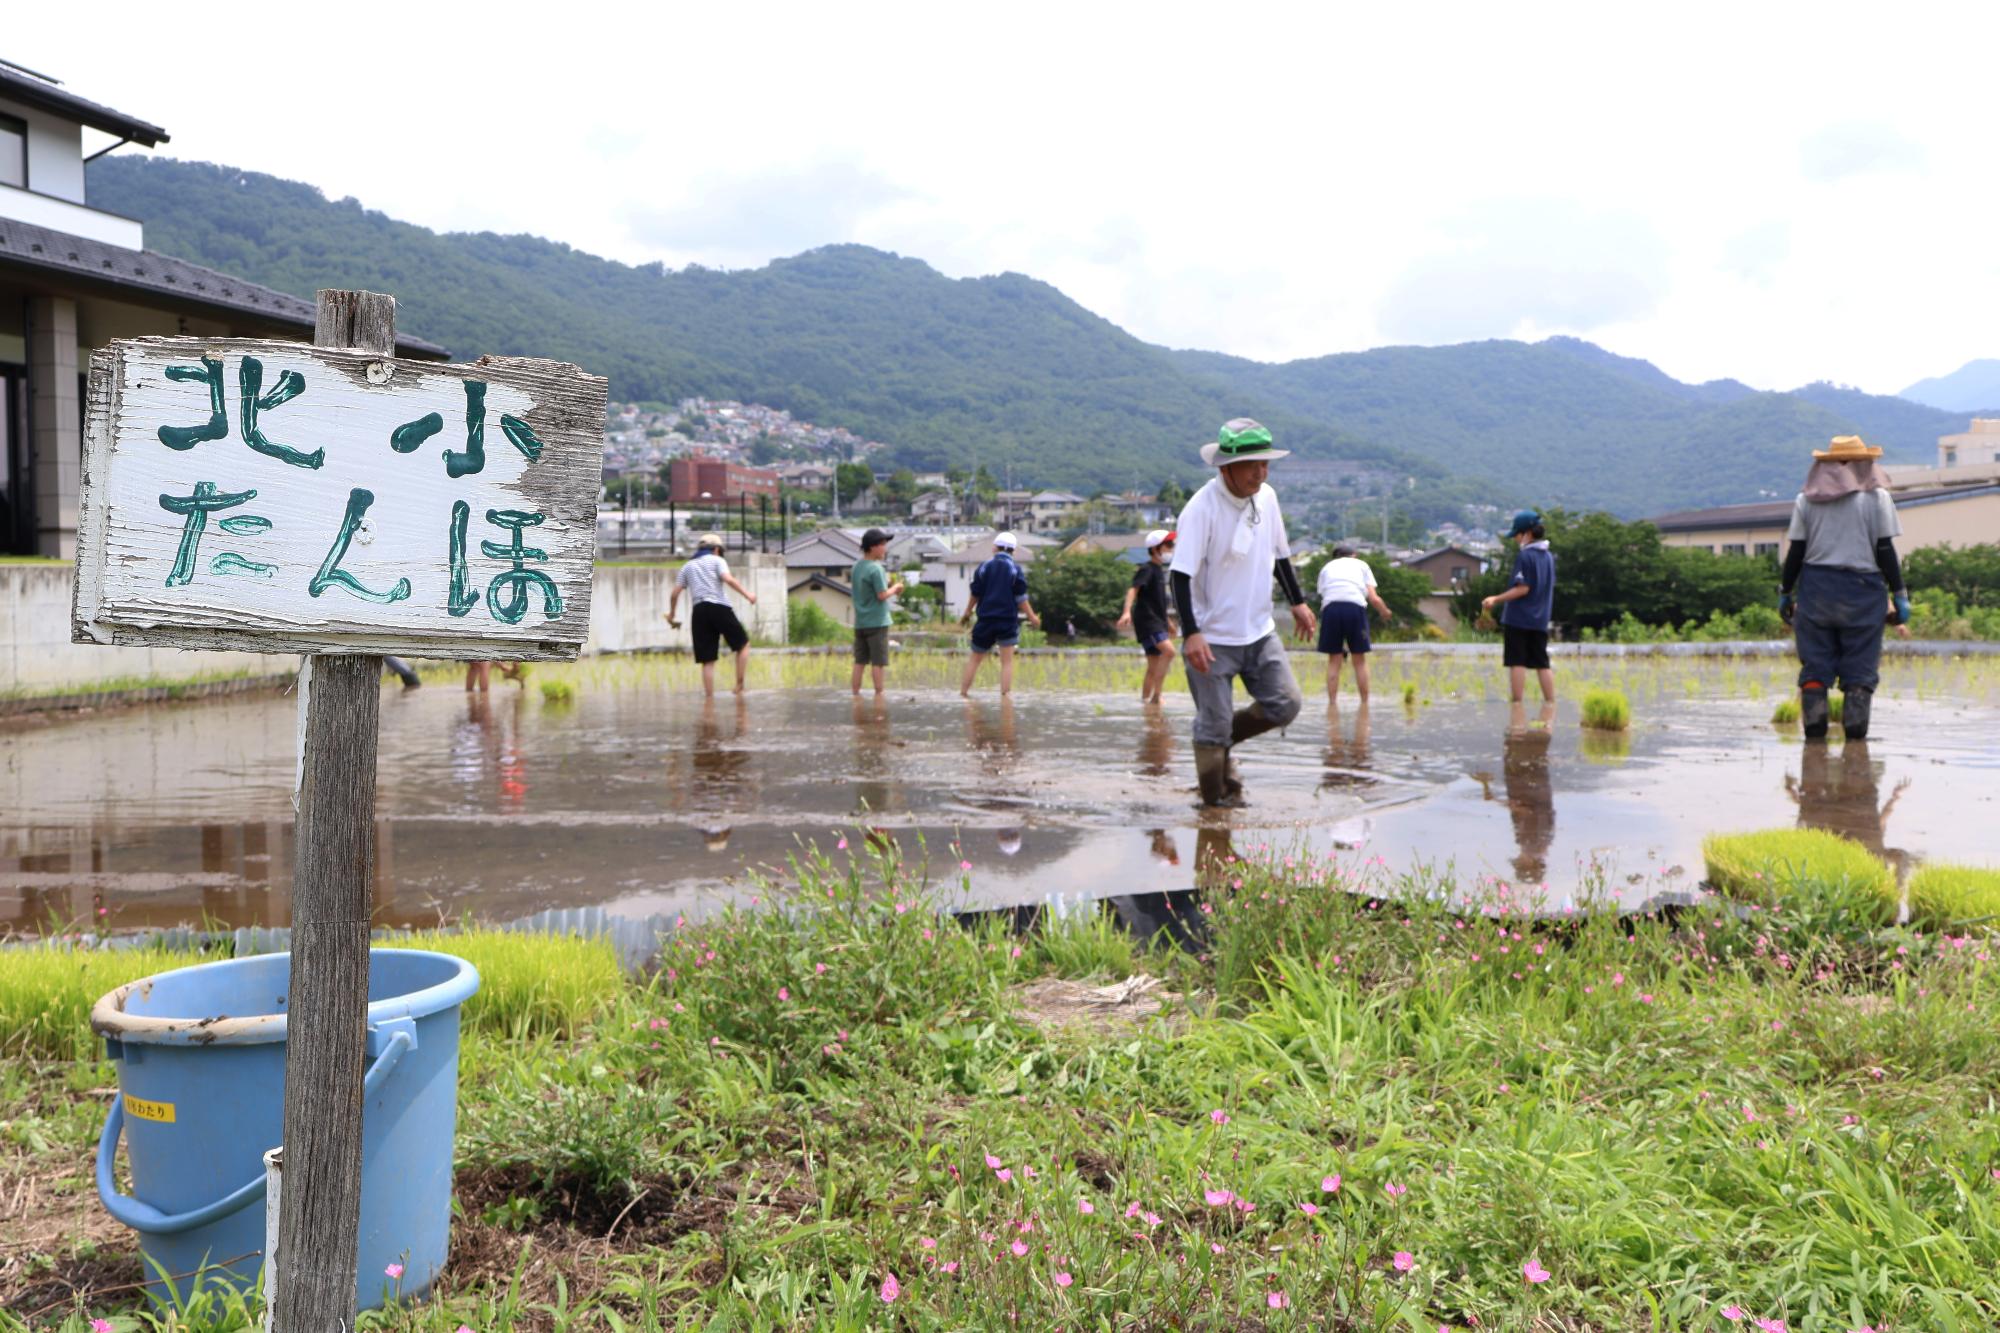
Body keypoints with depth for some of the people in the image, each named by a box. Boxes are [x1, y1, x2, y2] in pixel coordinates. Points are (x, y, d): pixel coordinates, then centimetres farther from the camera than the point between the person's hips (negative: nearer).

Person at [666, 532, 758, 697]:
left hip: (699, 611, 4)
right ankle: (739, 686, 3)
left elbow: (674, 594, 15)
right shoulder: (716, 560, 9)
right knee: (743, 644, 11)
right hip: (719, 608, -4)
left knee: (707, 660, 5)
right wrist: (747, 594, -8)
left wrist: (671, 615, 25)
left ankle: (710, 697, 1)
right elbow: (728, 579, -10)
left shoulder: (687, 567, 21)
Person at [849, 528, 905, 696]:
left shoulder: (857, 566, 10)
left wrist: (889, 584, 9)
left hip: (860, 622, 8)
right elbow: (882, 595, -19)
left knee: (860, 660, 11)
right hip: (877, 621, -7)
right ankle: (879, 693, 4)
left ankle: (855, 692, 12)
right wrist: (895, 588, -2)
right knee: (878, 661, 0)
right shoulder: (875, 569, -16)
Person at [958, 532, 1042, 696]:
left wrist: (967, 612, 20)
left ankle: (963, 693, 14)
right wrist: (1032, 617, 5)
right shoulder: (1015, 569, -2)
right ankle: (1005, 695, -7)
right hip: (1008, 620, -2)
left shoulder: (985, 566, 3)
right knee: (1007, 661, 0)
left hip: (985, 619, 2)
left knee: (975, 658, 12)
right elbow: (1021, 598, -4)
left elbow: (975, 594, 7)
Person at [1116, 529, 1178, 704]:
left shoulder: (1159, 570, 17)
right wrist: (1127, 611, -42)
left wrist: (1167, 624, 34)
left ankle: (1145, 700, 15)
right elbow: (1133, 589, -25)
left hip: (1157, 621, 9)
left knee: (1153, 668, 9)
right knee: (1169, 650, -26)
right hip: (1146, 620, -9)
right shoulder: (1146, 569, -10)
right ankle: (1155, 695, -24)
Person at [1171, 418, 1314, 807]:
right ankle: (1216, 801, 16)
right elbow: (1181, 573, -20)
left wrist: (1297, 602, 18)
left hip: (1259, 631, 6)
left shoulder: (1266, 497, 2)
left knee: (1286, 704, 2)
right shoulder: (1202, 508, -18)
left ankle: (1223, 741, 23)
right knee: (1214, 723, 0)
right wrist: (1191, 633, -27)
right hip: (1212, 638, -6)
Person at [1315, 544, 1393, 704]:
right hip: (1355, 606, -1)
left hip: (1330, 607, 1)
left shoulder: (1326, 567, 28)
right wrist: (1385, 613, 32)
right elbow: (1374, 599, 13)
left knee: (1334, 661, 10)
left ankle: (1332, 703, 6)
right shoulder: (1361, 564, 25)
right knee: (1360, 660, 11)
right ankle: (1364, 704, 13)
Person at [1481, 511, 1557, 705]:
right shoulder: (1549, 556, 11)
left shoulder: (1524, 556, -12)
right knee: (1542, 663, 10)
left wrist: (1496, 599, -13)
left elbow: (1522, 588, -17)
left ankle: (1516, 703, -4)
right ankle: (1551, 704, 10)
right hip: (1540, 620, 7)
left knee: (1517, 662, -3)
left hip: (1518, 618, -7)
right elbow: (1549, 587, 15)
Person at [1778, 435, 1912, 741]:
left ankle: (1814, 726, -2)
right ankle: (1855, 727, -4)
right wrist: (1900, 595, 3)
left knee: (1815, 664, 5)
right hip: (1862, 589, -2)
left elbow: (1795, 552, 4)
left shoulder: (1806, 500, 7)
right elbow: (1885, 551, -2)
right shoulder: (1876, 497, 1)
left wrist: (1785, 593, 12)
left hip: (1815, 587, 2)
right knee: (1860, 666, 2)